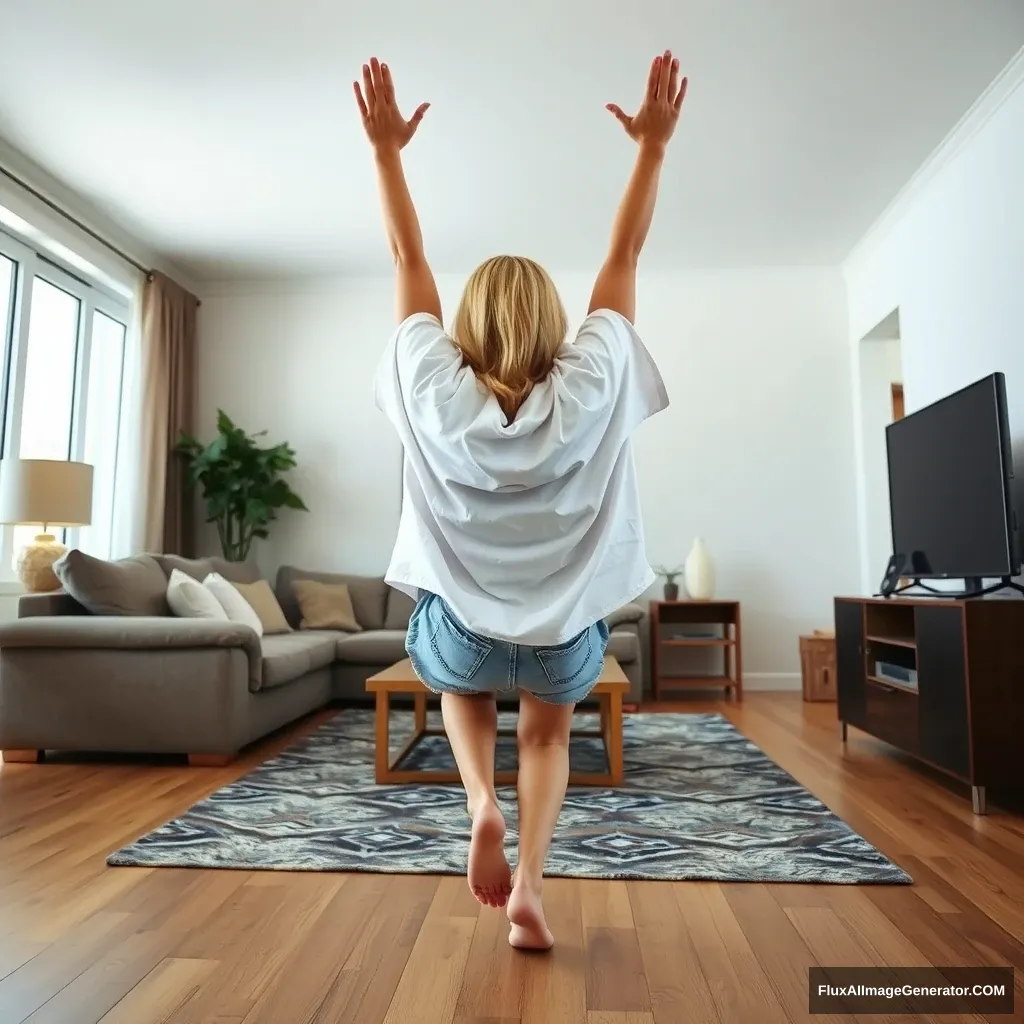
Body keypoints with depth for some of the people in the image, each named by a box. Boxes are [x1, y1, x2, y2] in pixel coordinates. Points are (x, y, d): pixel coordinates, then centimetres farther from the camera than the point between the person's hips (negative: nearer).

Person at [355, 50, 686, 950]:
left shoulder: (436, 391, -15)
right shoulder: (587, 391, -15)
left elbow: (409, 258, -3)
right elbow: (625, 258, -5)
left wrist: (386, 149, 5)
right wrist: (654, 145, 3)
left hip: (460, 624, 1)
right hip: (565, 629, 0)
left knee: (462, 685, 36)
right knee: (548, 734, 31)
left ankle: (482, 807, 12)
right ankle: (529, 886, 15)